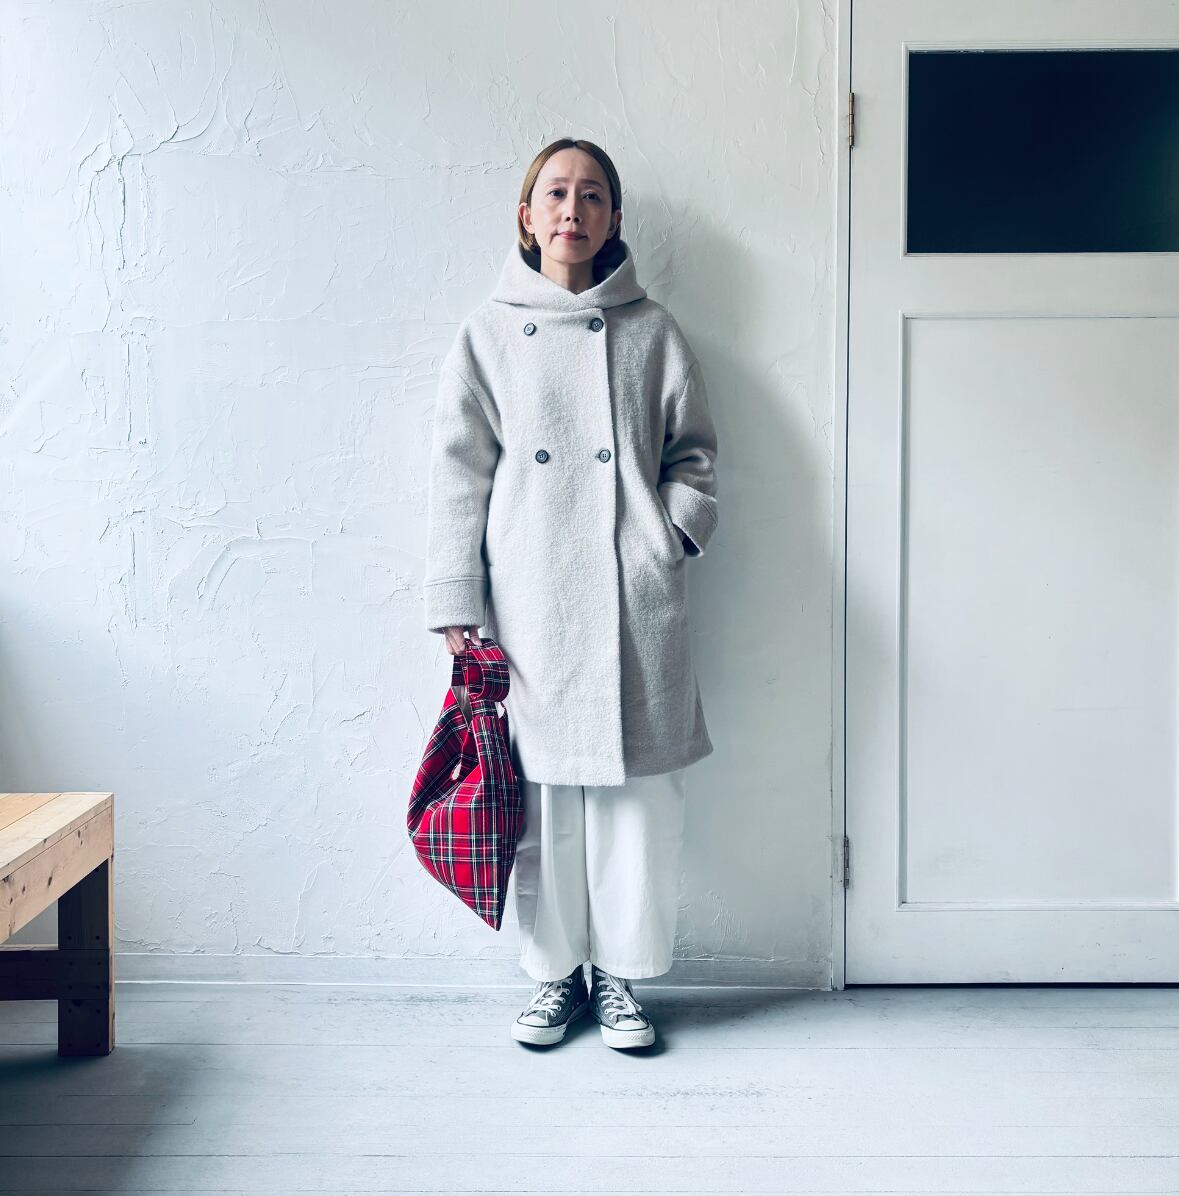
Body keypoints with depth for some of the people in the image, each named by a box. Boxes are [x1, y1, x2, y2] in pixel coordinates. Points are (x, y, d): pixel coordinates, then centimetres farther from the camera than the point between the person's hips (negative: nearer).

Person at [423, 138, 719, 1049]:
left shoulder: (652, 330, 10)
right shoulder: (490, 332, 8)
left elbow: (694, 452, 14)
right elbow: (460, 474, 5)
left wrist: (678, 528, -6)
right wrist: (458, 607, 0)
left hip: (636, 600, 0)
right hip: (530, 603, 0)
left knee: (638, 789, 3)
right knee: (542, 791, 5)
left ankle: (623, 973, 20)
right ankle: (557, 973, 23)